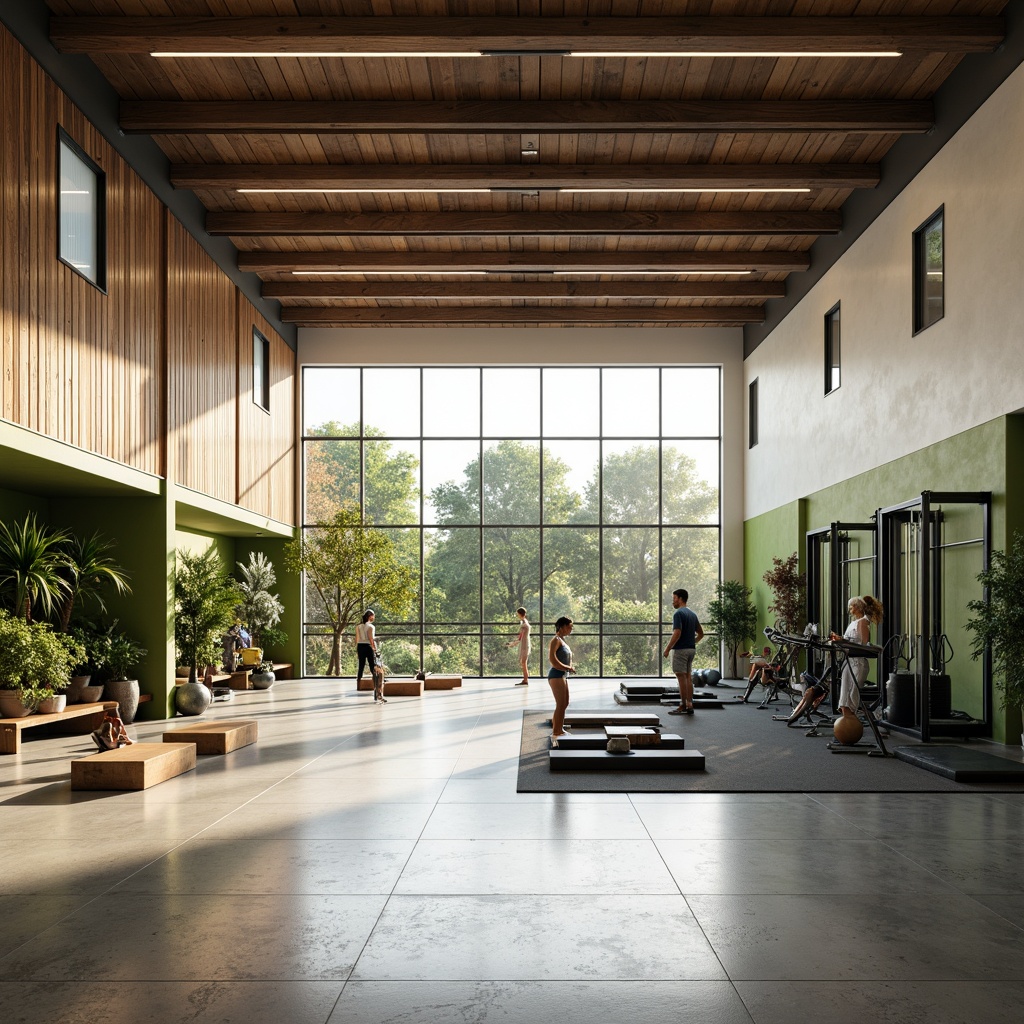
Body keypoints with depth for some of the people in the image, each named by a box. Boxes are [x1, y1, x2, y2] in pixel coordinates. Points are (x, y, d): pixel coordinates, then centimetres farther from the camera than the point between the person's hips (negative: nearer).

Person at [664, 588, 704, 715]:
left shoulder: (678, 613, -14)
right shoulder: (692, 614, 14)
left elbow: (677, 633, -23)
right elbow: (701, 634, 16)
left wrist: (667, 649, -17)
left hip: (680, 649, -9)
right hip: (691, 649, 9)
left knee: (681, 677, -5)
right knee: (688, 677, 10)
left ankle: (683, 706, -4)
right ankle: (689, 705, 11)